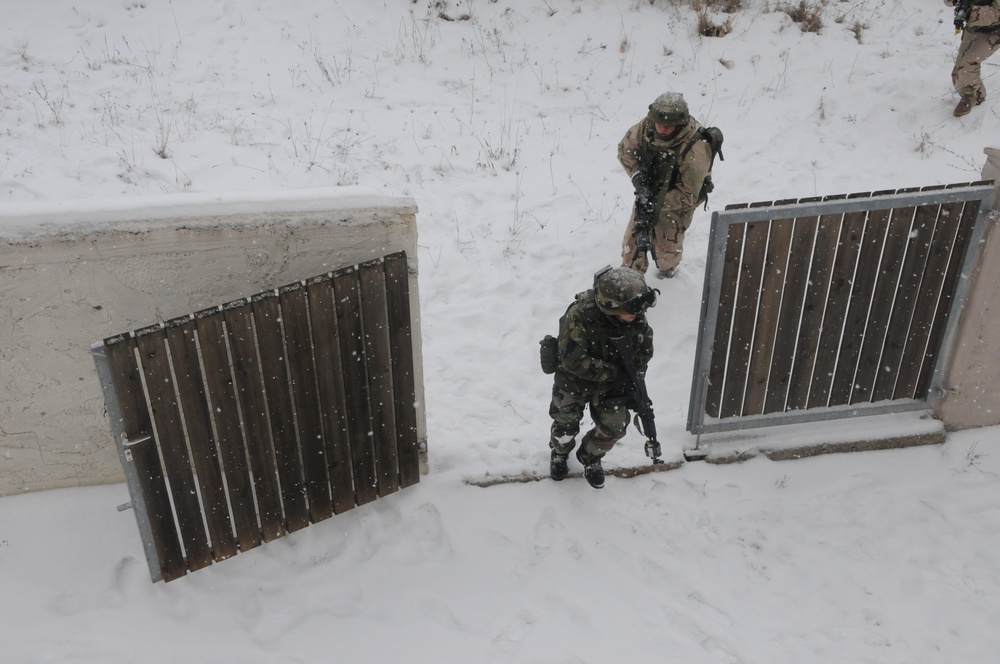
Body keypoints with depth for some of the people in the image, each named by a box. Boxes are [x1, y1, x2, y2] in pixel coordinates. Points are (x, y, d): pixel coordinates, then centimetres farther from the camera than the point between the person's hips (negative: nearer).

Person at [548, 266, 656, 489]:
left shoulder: (637, 317, -20)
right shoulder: (580, 316, -37)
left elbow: (644, 349, -1)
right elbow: (574, 361, -36)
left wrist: (634, 378, -8)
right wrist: (614, 373, -32)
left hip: (613, 382, 3)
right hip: (573, 380, -3)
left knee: (614, 427, 3)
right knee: (566, 423, 13)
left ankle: (591, 457, 35)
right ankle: (559, 454, 48)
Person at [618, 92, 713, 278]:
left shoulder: (695, 151, -37)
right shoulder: (646, 126, -24)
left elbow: (688, 195, -28)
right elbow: (625, 148, -5)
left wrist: (658, 203, -35)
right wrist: (636, 172, -22)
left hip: (677, 203, -4)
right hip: (647, 193, 4)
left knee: (667, 245, 17)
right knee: (633, 240, 11)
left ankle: (668, 267, 53)